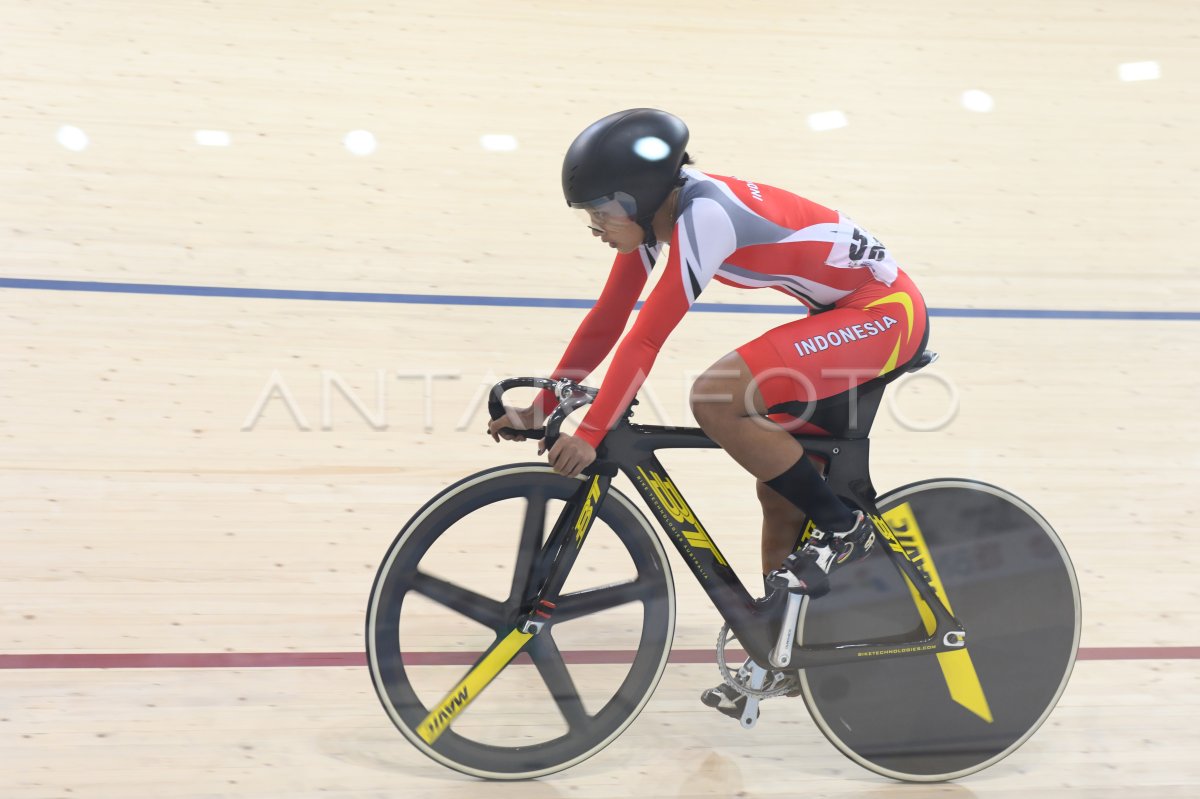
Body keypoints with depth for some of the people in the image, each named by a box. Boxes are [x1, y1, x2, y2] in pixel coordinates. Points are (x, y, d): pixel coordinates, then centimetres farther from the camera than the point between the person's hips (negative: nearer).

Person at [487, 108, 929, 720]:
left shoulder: (705, 213, -26)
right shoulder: (652, 211, 0)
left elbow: (647, 336, -30)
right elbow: (606, 322, 3)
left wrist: (590, 434, -29)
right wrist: (538, 410, 2)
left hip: (887, 312, -9)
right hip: (845, 314, 9)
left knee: (713, 398, -25)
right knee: (779, 491, 9)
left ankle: (842, 527, -7)